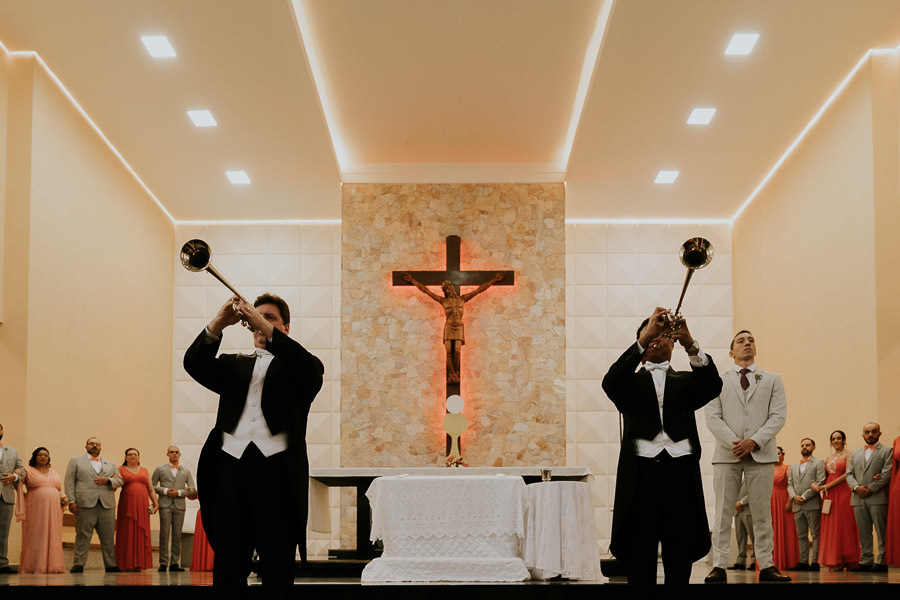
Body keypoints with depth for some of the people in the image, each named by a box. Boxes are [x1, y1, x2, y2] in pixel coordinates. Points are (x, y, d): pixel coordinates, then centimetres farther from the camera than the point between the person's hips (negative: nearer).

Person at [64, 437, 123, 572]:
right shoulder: (75, 461, 14)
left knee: (108, 536, 2)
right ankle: (78, 565, -3)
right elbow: (69, 482, 5)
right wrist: (71, 501, -7)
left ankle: (111, 565, 6)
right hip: (85, 504, -3)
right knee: (83, 536, -5)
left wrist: (108, 480, -3)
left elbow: (120, 481, 19)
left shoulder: (110, 464, 24)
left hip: (107, 505, 3)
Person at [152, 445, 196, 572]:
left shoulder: (186, 471, 15)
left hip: (179, 506, 2)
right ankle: (163, 563, -5)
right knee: (164, 533, -8)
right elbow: (152, 486, 6)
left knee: (177, 535, 0)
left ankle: (175, 563, 4)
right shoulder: (160, 469, 11)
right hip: (165, 505, -2)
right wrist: (165, 491, -8)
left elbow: (192, 489, 9)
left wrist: (179, 492, -6)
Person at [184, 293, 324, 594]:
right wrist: (218, 325, -10)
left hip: (278, 471, -3)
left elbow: (311, 369, -10)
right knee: (227, 571, 1)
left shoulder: (296, 368, 15)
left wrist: (267, 329, -17)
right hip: (232, 467, 3)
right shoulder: (234, 365, 24)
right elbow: (195, 364, 6)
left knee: (278, 573, -2)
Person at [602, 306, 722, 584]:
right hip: (641, 471, -1)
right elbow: (610, 383, -8)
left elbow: (713, 386, -1)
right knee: (640, 561, -1)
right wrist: (644, 339, -18)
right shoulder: (631, 382, 16)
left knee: (680, 560, 2)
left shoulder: (686, 381, 21)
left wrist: (691, 345, -17)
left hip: (681, 471, 2)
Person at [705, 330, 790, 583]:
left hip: (761, 454, 0)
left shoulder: (772, 380, 14)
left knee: (762, 512, 2)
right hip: (727, 454, 0)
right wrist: (733, 443, -12)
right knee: (723, 512, -2)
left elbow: (778, 416, 3)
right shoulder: (718, 381, 13)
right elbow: (713, 417, 3)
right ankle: (719, 566, -3)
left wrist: (754, 441, -11)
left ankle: (766, 565, 5)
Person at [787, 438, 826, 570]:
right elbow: (790, 484, 17)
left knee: (815, 534, -6)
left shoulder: (819, 463, 5)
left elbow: (820, 482, -6)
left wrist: (804, 496, -11)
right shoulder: (793, 467, 24)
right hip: (797, 506, 6)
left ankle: (815, 561, -8)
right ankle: (803, 561, 7)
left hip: (812, 504, -6)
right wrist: (794, 496, -5)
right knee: (801, 535, 6)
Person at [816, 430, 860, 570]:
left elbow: (847, 474, -10)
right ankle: (834, 561, 0)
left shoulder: (848, 455, 0)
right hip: (829, 495, 6)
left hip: (843, 492, -6)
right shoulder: (829, 458, 20)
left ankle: (844, 561, -6)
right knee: (830, 526, 0)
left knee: (843, 525, -8)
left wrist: (827, 486, -11)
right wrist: (816, 485, -3)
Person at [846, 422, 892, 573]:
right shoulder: (855, 454, 22)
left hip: (878, 498, -5)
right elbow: (849, 474, 14)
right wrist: (856, 487, -6)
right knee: (864, 533, 6)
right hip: (859, 498, 5)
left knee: (882, 532, -5)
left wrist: (870, 488, -11)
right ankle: (866, 561, 9)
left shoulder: (887, 451, 5)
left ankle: (882, 561, -4)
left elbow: (887, 474, -6)